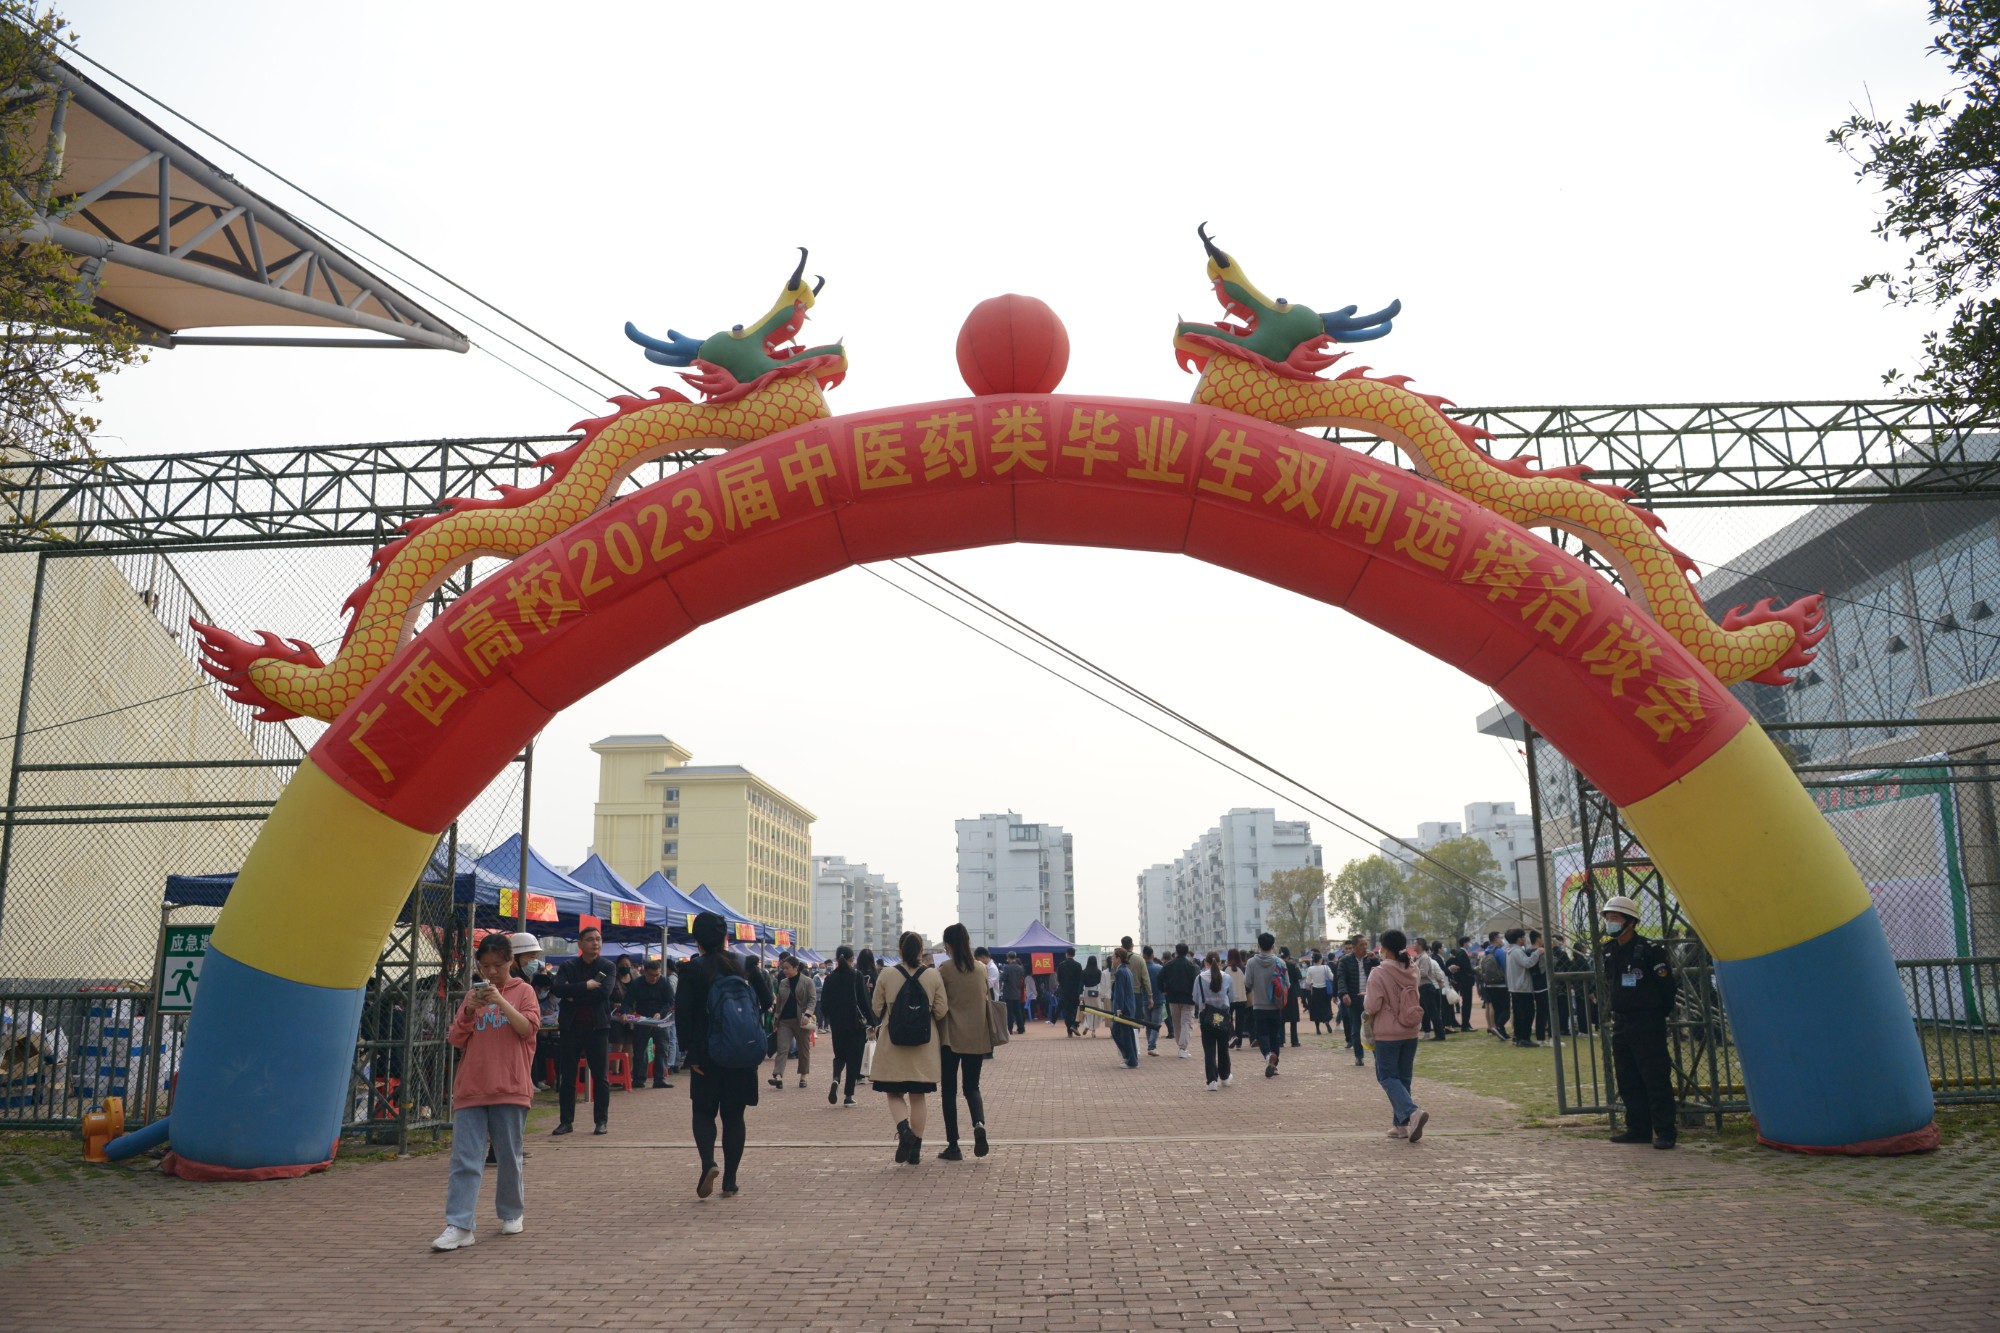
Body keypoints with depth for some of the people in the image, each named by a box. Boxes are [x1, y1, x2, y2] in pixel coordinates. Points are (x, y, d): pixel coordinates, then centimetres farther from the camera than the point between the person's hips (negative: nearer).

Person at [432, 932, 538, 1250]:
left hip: (510, 1089, -2)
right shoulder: (473, 994, 11)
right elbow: (456, 1039, 8)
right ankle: (459, 1226, -4)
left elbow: (528, 1028, -10)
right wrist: (469, 1012, -10)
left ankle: (512, 1213, 25)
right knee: (465, 1159, -3)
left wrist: (500, 1001, -20)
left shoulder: (523, 991, 3)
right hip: (471, 1089, 2)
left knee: (509, 1157, 8)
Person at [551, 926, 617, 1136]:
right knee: (567, 1077, 4)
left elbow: (605, 992, -13)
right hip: (571, 1027, 1)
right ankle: (566, 1121, 13)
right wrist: (587, 985, -17)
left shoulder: (608, 967, 4)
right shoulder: (567, 967, 7)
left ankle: (601, 1121, 9)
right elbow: (559, 989, -11)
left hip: (597, 1026, -1)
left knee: (600, 1076, 2)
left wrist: (575, 994, -11)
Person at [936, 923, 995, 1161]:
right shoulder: (981, 969, 3)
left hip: (952, 1038, -3)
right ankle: (979, 1123, -15)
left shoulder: (945, 970, -10)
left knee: (949, 1090, 8)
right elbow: (987, 1001, 11)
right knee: (972, 1086, 14)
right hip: (977, 1037, 4)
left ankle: (953, 1146, 8)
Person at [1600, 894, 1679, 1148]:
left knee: (1656, 1081, -5)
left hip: (1648, 1025, -8)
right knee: (1628, 1083, 10)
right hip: (1621, 1025, 8)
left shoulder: (1650, 950, -12)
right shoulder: (1609, 951, 10)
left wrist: (1659, 1013, -1)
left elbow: (1668, 986, -10)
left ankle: (1665, 1131, 0)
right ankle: (1639, 1129, 18)